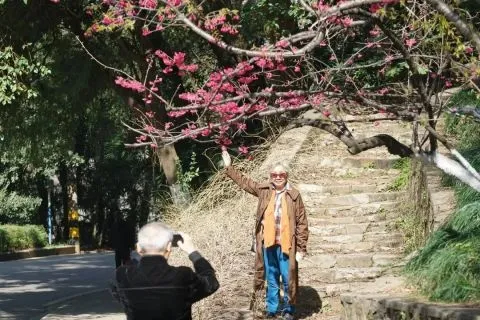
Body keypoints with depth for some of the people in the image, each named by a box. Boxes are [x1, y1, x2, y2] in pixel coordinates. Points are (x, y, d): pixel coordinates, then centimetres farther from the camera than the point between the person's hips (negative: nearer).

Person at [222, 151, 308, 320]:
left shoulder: (294, 195, -6)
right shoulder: (263, 190, 3)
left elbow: (302, 223, -4)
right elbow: (244, 182, 17)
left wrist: (301, 248, -7)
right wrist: (229, 167, 14)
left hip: (286, 244, -3)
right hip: (268, 243, 3)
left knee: (288, 279, 4)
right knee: (271, 278, 15)